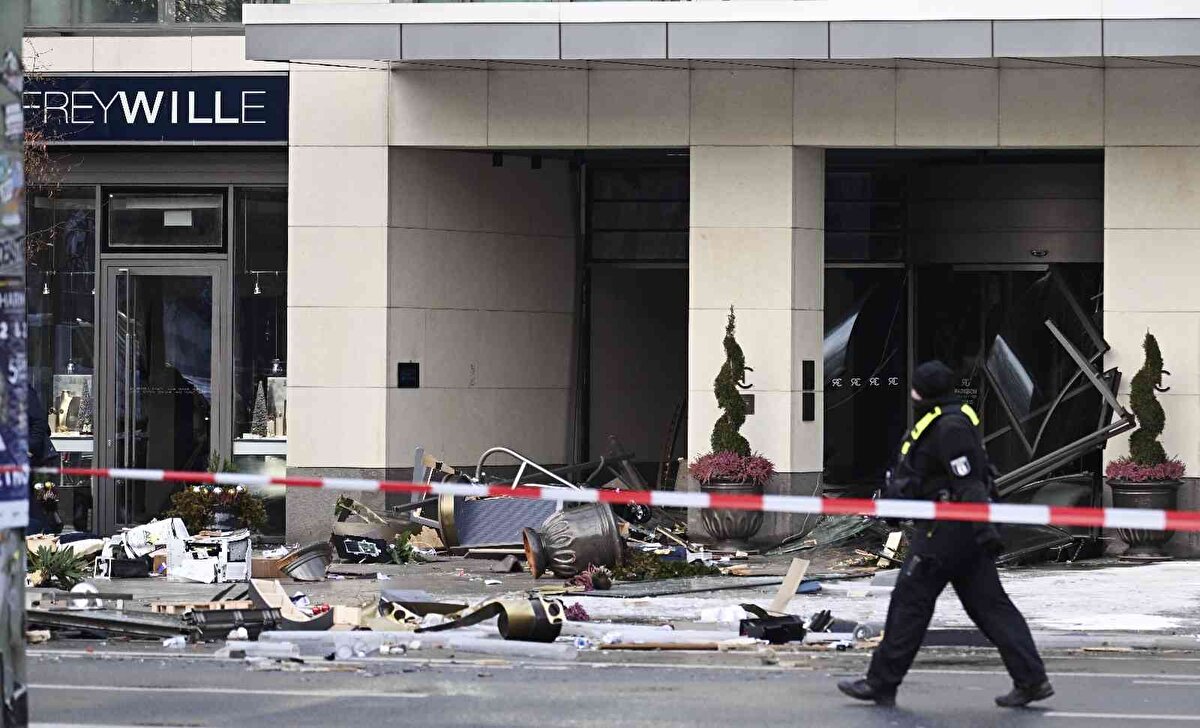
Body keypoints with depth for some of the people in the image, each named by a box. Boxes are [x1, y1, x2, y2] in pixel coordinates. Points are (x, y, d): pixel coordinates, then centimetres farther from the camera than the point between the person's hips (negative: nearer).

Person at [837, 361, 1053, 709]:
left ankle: (881, 683, 7)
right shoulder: (947, 420, 15)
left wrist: (984, 530, -28)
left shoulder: (949, 428, -18)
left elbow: (969, 483, -24)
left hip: (947, 529, -10)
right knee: (988, 604, 7)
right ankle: (1032, 679, 3)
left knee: (910, 601, -1)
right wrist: (890, 497, 31)